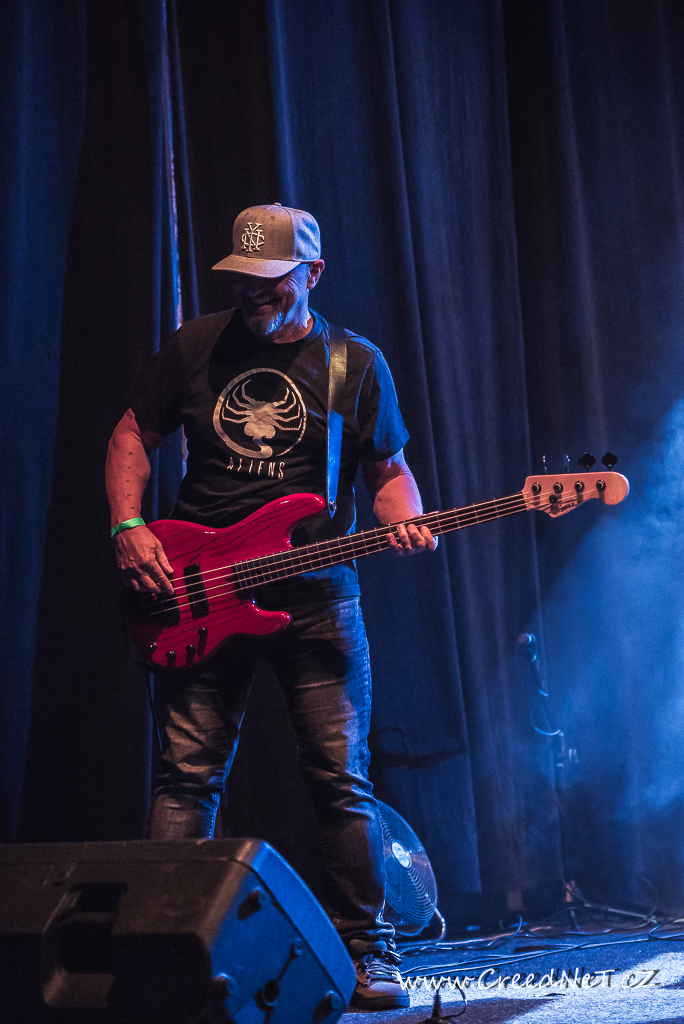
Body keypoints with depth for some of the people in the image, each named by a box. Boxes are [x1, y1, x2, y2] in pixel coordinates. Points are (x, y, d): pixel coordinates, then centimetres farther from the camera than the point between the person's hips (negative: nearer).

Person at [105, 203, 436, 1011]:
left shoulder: (356, 363, 4)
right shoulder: (194, 347, 7)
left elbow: (388, 470, 9)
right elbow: (133, 436, 13)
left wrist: (405, 523, -12)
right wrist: (128, 528, -1)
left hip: (314, 596, -1)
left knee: (342, 779, -2)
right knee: (187, 775, -3)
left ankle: (366, 952, 8)